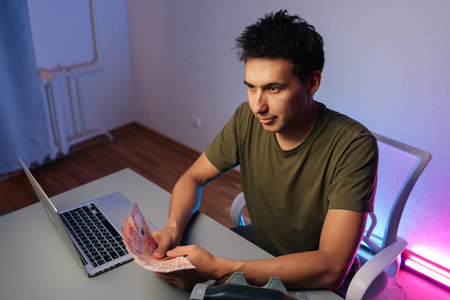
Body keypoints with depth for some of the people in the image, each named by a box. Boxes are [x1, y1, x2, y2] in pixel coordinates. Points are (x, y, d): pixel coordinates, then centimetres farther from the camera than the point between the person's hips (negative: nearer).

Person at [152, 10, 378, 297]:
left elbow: (331, 268, -31)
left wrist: (218, 270, -38)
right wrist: (173, 226, -22)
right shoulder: (247, 119, -13)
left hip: (319, 283, -4)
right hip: (260, 256, 4)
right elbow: (194, 178, -1)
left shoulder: (353, 146, -27)